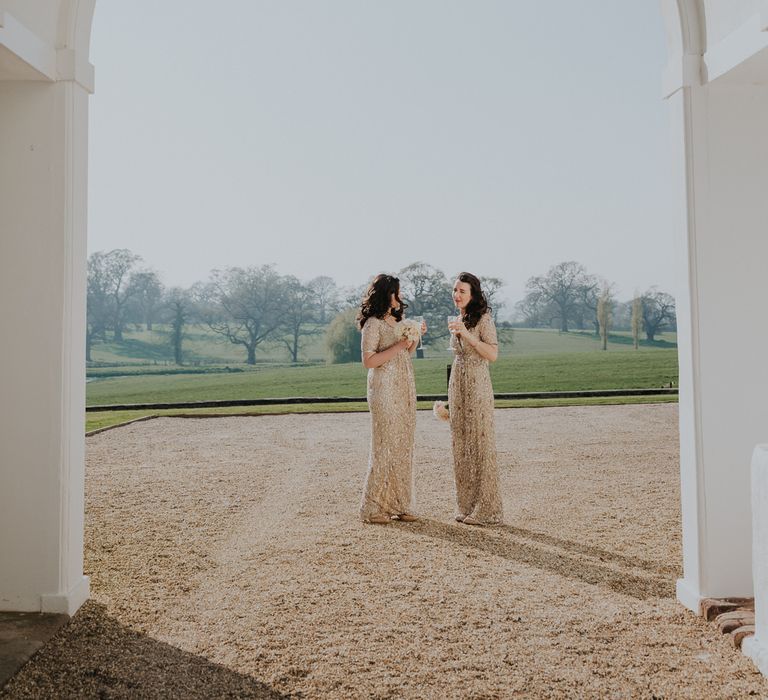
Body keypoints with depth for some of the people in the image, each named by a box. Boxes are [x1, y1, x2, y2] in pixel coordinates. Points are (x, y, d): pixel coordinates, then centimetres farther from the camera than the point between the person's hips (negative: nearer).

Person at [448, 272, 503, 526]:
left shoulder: (483, 319, -9)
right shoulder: (457, 321, 13)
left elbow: (493, 354, -18)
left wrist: (466, 333, -23)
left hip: (477, 386, -8)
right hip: (457, 384, 8)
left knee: (480, 444, -4)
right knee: (461, 445, 9)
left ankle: (486, 509, 3)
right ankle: (467, 506, 17)